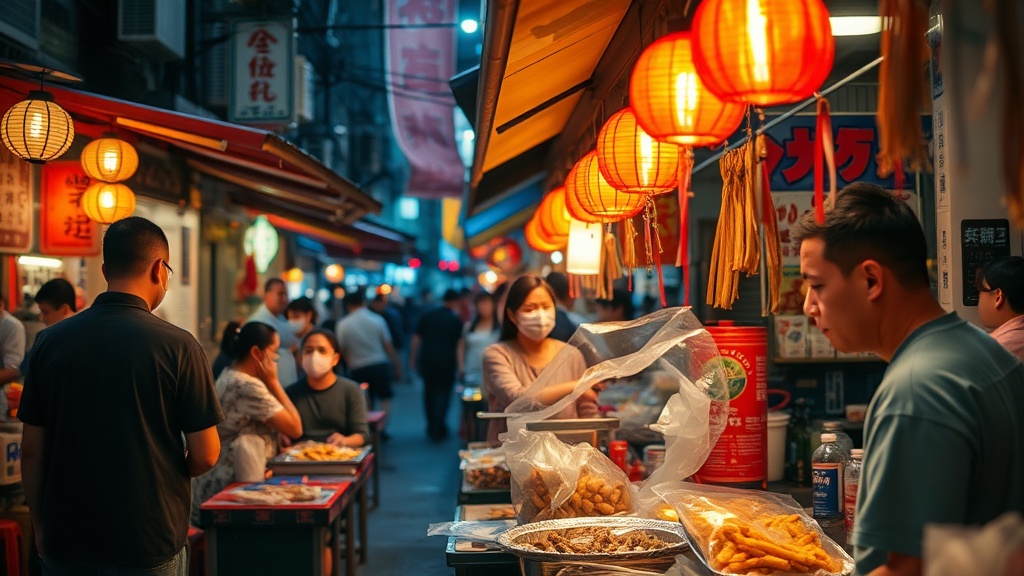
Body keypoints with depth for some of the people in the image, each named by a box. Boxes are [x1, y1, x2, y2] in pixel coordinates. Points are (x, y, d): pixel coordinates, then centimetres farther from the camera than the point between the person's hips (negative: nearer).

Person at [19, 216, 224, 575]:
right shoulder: (178, 346, -13)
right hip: (149, 544, -3)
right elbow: (205, 455, -10)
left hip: (66, 544, 3)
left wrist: (40, 524, 13)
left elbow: (31, 450, 1)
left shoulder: (50, 341, -4)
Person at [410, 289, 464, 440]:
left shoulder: (426, 315, 4)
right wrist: (459, 365, 2)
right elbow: (459, 344, -5)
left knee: (429, 392, 15)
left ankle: (432, 426, 23)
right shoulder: (456, 320, -3)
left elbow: (416, 339, 3)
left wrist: (413, 359, 9)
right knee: (444, 393, 4)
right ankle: (437, 428, -6)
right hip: (446, 361, -3)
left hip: (427, 360, 3)